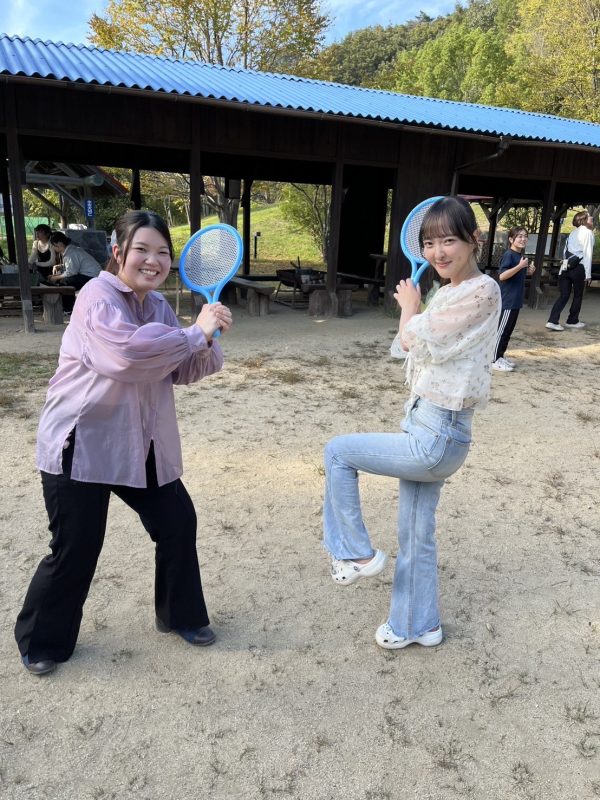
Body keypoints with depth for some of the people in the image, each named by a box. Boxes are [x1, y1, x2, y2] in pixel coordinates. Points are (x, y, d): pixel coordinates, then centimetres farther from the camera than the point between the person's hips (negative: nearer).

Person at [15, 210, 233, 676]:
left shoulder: (158, 305, 8)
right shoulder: (98, 296, -16)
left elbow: (184, 371, 5)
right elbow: (127, 353, -35)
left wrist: (209, 340, -15)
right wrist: (195, 332, -26)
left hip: (141, 445, 7)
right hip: (81, 443, -7)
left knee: (178, 523, 8)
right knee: (75, 549, 1)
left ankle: (181, 616, 31)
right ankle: (42, 642, 29)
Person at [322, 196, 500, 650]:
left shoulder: (482, 293, -17)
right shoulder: (449, 293, 11)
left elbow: (417, 339, -17)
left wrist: (410, 306, 1)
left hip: (436, 437, -9)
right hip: (429, 428, 9)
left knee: (338, 452, -1)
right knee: (417, 534, 18)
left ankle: (359, 553, 14)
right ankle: (419, 626, 37)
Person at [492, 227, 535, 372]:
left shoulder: (521, 256, 13)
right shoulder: (508, 255, -14)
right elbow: (502, 276, -25)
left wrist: (529, 271, 6)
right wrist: (520, 266, -28)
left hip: (516, 300, 9)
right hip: (508, 300, -9)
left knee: (509, 330, 14)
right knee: (502, 330, -4)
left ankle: (500, 356, 23)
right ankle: (494, 360, 1)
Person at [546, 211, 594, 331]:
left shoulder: (573, 233, 19)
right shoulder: (587, 232, -3)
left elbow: (566, 251, 15)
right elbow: (587, 253, -9)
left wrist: (567, 263, 16)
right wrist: (588, 273, -9)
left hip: (566, 266, 6)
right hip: (578, 267, -6)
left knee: (564, 295, 4)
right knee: (578, 295, 10)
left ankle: (552, 321, -8)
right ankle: (572, 321, 19)